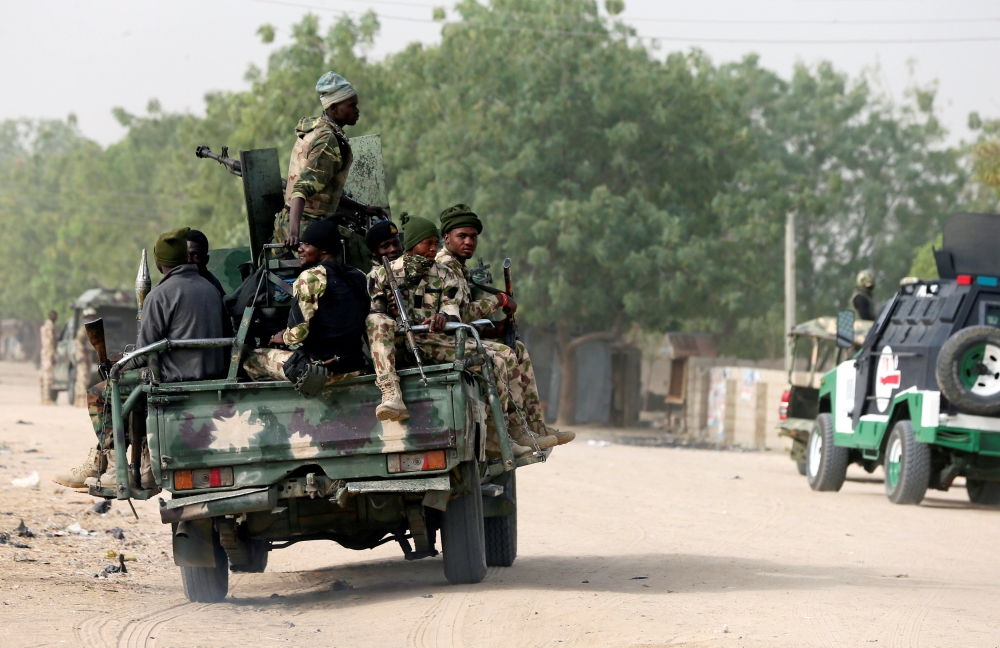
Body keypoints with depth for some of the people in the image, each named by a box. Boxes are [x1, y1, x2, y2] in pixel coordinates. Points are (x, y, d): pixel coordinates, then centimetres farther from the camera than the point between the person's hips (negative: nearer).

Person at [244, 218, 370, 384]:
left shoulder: (311, 277, -12)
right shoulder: (357, 277, 10)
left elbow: (299, 331, -18)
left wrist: (283, 338, 6)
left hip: (322, 368, -8)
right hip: (353, 369, 8)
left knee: (251, 359, 11)